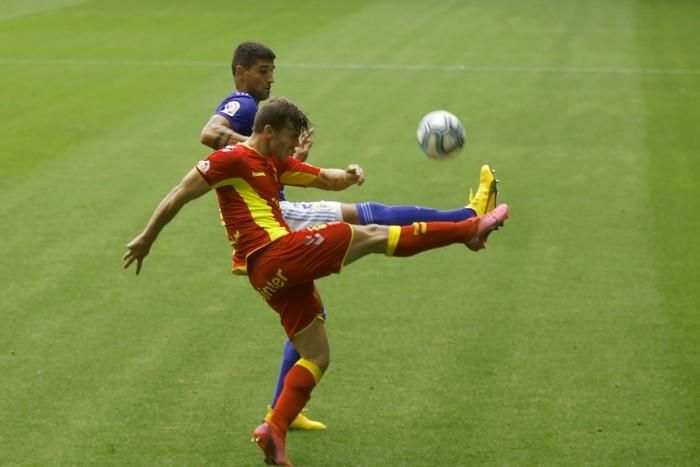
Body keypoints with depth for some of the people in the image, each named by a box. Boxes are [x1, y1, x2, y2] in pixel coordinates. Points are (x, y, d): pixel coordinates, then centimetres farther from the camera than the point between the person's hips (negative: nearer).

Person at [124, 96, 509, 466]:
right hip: (276, 255, -10)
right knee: (371, 236, -5)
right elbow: (181, 194, -4)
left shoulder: (276, 163, 21)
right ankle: (469, 229, -1)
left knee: (317, 357, 13)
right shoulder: (232, 159, -6)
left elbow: (325, 179, 22)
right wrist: (146, 238, -2)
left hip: (279, 274, 10)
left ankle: (274, 430, 5)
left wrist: (348, 175, -1)